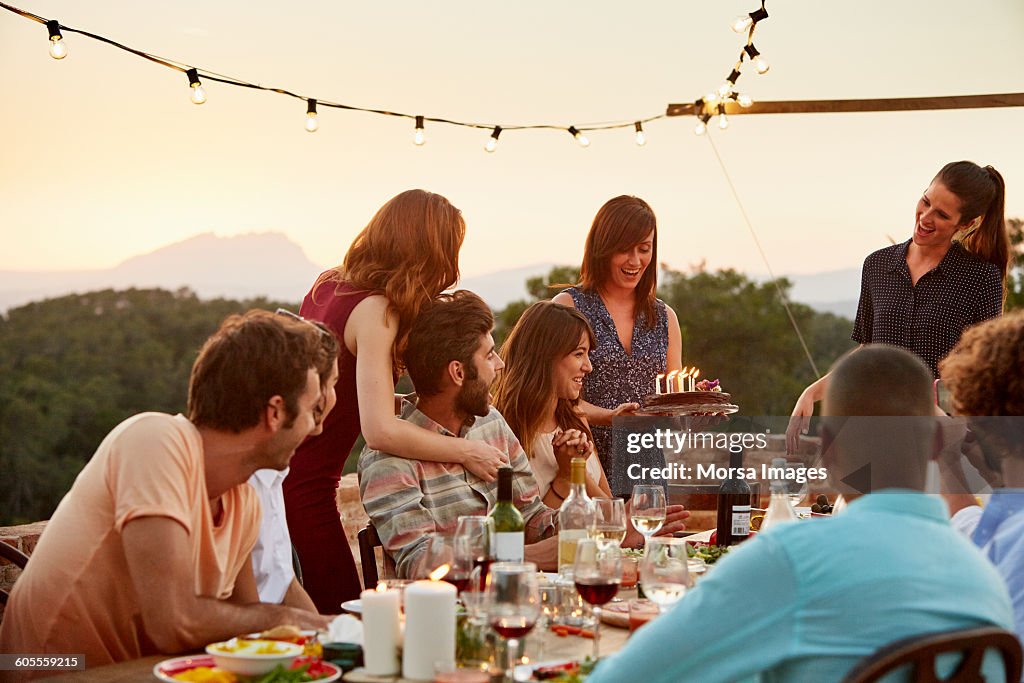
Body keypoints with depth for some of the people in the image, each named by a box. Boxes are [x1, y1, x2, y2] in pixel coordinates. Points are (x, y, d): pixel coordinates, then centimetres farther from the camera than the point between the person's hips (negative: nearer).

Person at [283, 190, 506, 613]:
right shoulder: (375, 310, -17)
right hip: (301, 492, -9)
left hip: (270, 476, 9)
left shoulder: (327, 284, 8)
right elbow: (380, 431, -25)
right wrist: (467, 453, -14)